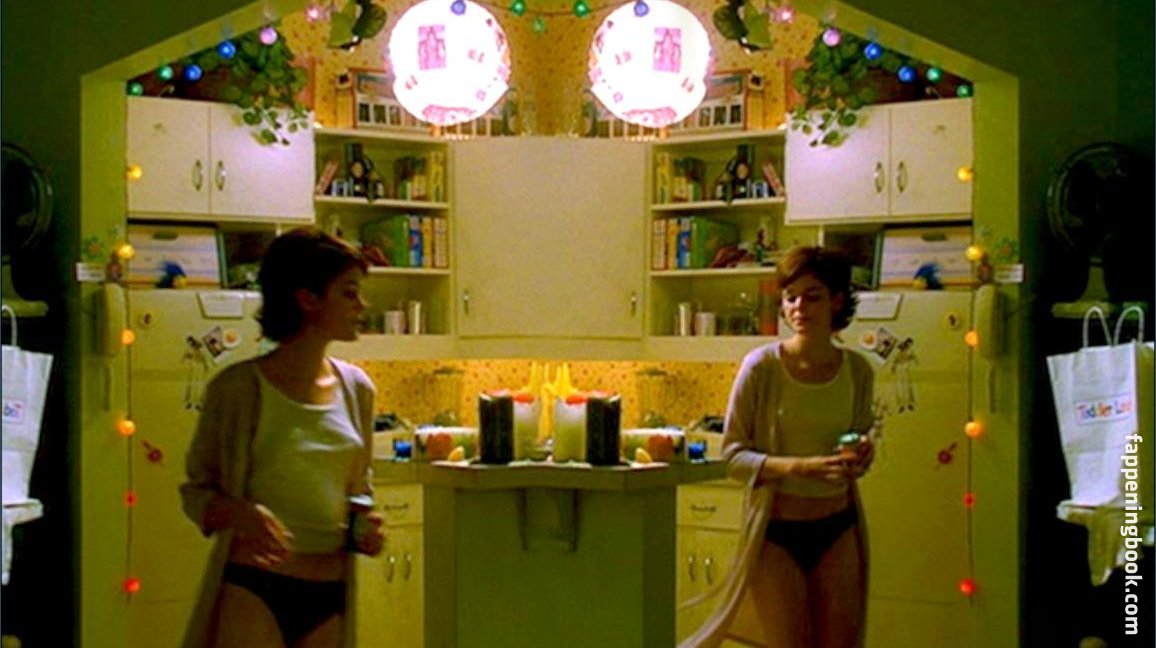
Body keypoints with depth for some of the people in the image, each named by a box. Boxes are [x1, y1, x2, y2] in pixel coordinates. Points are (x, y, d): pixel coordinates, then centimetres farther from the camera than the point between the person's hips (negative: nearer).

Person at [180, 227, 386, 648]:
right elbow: (196, 490, -1)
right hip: (252, 586, -5)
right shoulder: (239, 388, -7)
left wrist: (367, 528, -1)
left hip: (329, 595, 5)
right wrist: (238, 512, -21)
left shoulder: (356, 388, 8)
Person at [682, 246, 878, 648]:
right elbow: (733, 455, -11)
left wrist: (862, 455, -8)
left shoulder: (857, 370, 0)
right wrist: (800, 467, -26)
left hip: (837, 528, 4)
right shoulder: (762, 366, -12)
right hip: (776, 529, -4)